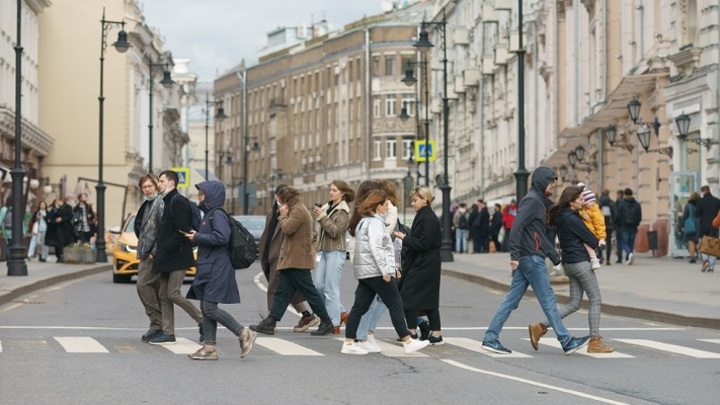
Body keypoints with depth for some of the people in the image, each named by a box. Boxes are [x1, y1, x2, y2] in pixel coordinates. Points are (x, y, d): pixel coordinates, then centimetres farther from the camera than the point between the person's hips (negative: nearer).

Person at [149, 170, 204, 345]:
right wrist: (157, 251, 10)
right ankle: (168, 334, 9)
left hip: (177, 257, -10)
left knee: (173, 294, -11)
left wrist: (163, 250, -19)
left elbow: (181, 232, -21)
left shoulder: (178, 202, -13)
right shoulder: (168, 202, 18)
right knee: (164, 296, 7)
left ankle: (203, 322, 1)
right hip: (167, 258, 10)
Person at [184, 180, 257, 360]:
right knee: (206, 308, 8)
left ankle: (244, 334, -5)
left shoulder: (217, 214, -12)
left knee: (210, 308, -11)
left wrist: (198, 237, -16)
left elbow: (222, 237, -24)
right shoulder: (208, 214, 17)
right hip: (208, 268, 10)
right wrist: (196, 236, 6)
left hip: (217, 269, -10)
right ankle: (209, 347, 10)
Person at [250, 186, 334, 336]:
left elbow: (287, 228, -22)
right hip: (292, 261, 11)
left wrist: (283, 216, -8)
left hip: (298, 261, -11)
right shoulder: (296, 210, 21)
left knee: (309, 292, -4)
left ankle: (326, 323, 3)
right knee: (282, 293, 6)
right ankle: (269, 323, 4)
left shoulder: (298, 211, -12)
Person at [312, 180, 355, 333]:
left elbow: (336, 231, -17)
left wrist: (322, 216, -17)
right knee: (319, 286, 4)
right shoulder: (328, 207, 14)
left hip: (336, 252, -8)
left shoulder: (343, 211, -7)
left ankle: (334, 325, -2)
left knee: (330, 289, -7)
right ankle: (341, 313, 18)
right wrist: (316, 247, 17)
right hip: (323, 251, 8)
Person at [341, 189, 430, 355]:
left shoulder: (364, 222, 19)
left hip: (364, 271, 10)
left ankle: (348, 343, 4)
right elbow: (375, 248, -21)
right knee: (395, 305, -4)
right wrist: (386, 271, -19)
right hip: (375, 271, -10)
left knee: (360, 307, 6)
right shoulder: (375, 222, -12)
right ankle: (408, 342, -2)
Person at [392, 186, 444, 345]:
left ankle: (412, 331, -4)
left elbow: (423, 243, -21)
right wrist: (406, 238, 7)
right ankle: (436, 334, 14)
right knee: (428, 299, 11)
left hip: (424, 265, -10)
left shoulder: (429, 219, -16)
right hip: (421, 264, 10)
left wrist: (404, 238, -15)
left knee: (407, 295, -8)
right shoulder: (422, 216, 14)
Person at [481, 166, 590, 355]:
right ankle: (566, 341, 1)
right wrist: (515, 255, -25)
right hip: (532, 258, -10)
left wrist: (555, 257, 27)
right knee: (548, 300, -4)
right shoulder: (532, 200, -11)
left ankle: (490, 338, 6)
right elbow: (517, 227, -21)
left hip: (527, 259, 10)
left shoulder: (537, 201, 21)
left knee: (511, 300, 7)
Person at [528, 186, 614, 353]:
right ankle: (594, 341, 1)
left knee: (574, 304, 12)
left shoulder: (561, 217, 11)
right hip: (580, 262, -9)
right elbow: (593, 241, -13)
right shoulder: (572, 219, -17)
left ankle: (540, 327, 6)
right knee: (596, 301, 0)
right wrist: (598, 242, 10)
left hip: (570, 263, 9)